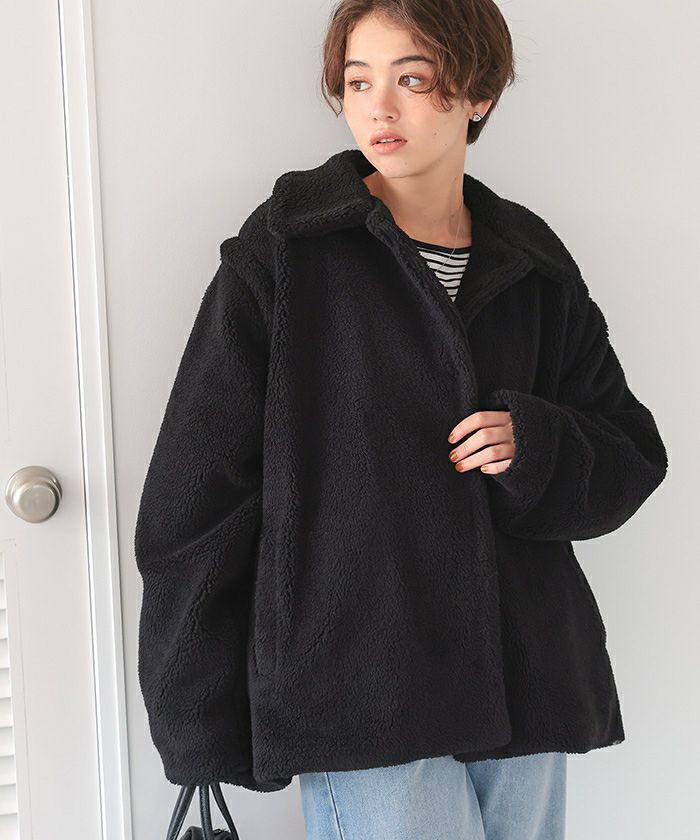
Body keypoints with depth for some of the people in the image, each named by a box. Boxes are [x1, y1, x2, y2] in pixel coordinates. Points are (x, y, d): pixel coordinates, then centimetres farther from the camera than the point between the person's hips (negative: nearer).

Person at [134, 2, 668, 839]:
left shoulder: (533, 265, 7)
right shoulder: (285, 250, -5)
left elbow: (630, 456, 12)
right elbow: (199, 491, -5)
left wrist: (535, 447, -10)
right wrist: (199, 723, -6)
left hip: (525, 685, 5)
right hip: (359, 697, -4)